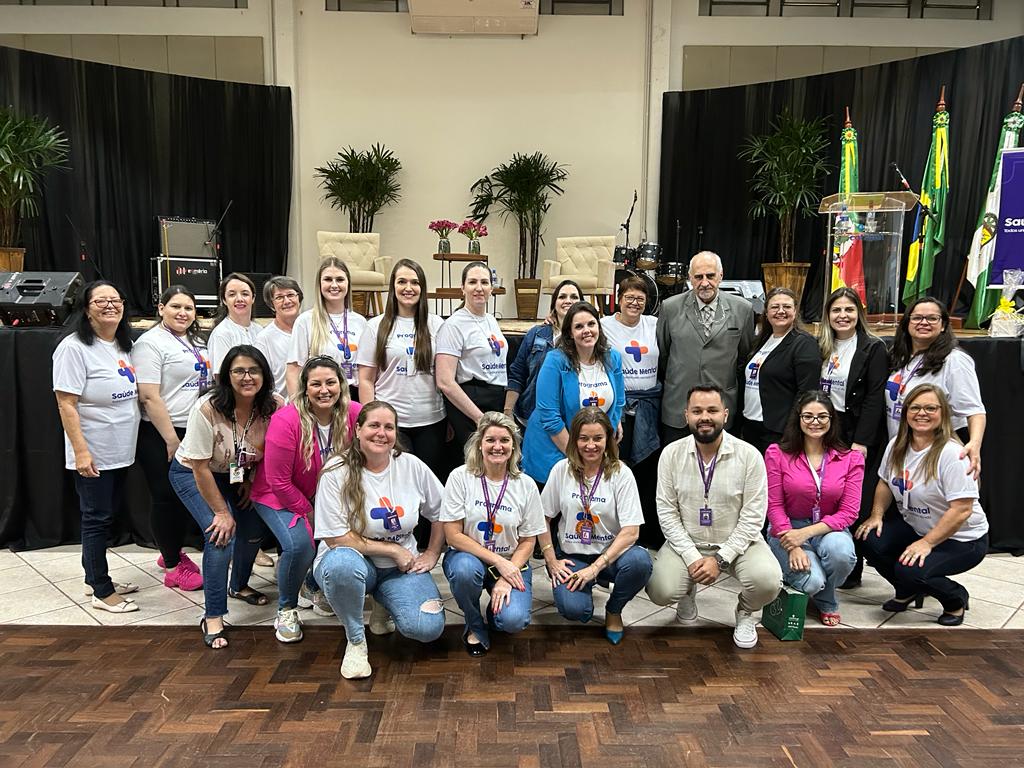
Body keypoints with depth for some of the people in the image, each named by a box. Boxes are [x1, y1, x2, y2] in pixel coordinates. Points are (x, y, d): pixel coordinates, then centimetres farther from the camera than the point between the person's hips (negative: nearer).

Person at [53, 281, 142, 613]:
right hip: (93, 455, -7)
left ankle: (95, 579, 31)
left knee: (103, 518, 18)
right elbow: (66, 404, -18)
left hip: (121, 452, 8)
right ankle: (102, 592, 14)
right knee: (96, 519, 3)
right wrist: (81, 451, -22)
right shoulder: (74, 348, -15)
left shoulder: (124, 345, 8)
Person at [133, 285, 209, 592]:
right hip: (160, 435, -7)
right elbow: (149, 397, -17)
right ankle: (172, 567, 14)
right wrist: (171, 440, -19)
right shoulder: (151, 343, -11)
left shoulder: (196, 341, 13)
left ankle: (173, 551, 33)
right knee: (167, 498, 2)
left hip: (195, 431, 8)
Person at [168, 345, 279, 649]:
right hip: (190, 473, -5)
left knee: (253, 531, 4)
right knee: (221, 534, -20)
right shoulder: (208, 409, -32)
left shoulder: (273, 407, -21)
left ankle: (239, 586, 36)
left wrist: (251, 481, -3)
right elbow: (200, 468, -25)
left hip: (235, 475, 5)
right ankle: (213, 618, -7)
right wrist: (222, 512, -20)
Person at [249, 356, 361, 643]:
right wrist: (308, 513, -14)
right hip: (278, 496, -4)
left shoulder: (354, 415, -18)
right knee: (299, 544, -27)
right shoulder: (286, 421, -27)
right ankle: (286, 610, 2)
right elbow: (278, 481, -21)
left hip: (326, 495, 4)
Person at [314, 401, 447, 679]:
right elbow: (336, 538, -17)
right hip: (354, 561, -2)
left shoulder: (412, 466, -4)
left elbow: (441, 513, 9)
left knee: (428, 628, -23)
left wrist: (432, 555, 4)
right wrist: (393, 549, -14)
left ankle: (381, 606, 14)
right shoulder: (337, 472, -14)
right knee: (342, 563, -41)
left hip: (400, 567, 2)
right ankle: (356, 641, -11)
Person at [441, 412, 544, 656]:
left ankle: (495, 611, 14)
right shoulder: (460, 477, -9)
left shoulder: (526, 485, -4)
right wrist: (497, 561, -19)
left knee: (514, 620, -26)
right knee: (466, 569, -37)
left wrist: (506, 579, -16)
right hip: (469, 556, 0)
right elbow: (453, 535, -12)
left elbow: (528, 542, 0)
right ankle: (475, 627, -5)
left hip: (511, 563, 1)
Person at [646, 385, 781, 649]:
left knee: (767, 581, -30)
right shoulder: (672, 454, -6)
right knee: (660, 590, -23)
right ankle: (688, 592, 17)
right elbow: (667, 512, -5)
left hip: (737, 542, -1)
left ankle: (745, 612, 9)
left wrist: (720, 559, -18)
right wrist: (691, 557, -16)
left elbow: (752, 518, -10)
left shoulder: (749, 455, -11)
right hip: (686, 542, 1)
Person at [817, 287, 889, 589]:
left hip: (859, 436, -4)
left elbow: (874, 398, -10)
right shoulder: (821, 347, 11)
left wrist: (861, 442, -16)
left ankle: (851, 571, 12)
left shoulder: (874, 348, -4)